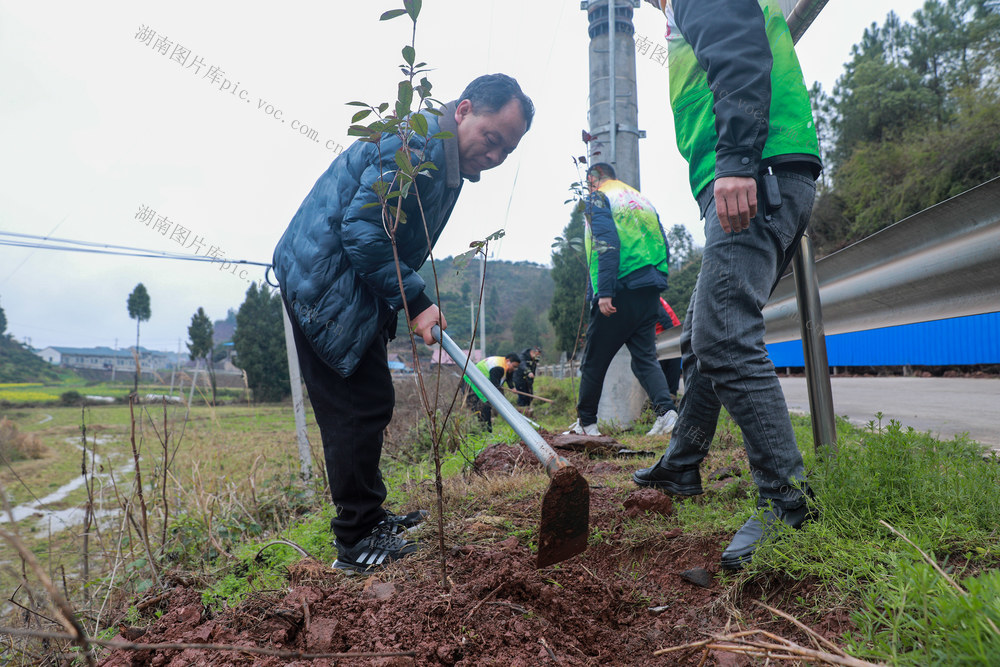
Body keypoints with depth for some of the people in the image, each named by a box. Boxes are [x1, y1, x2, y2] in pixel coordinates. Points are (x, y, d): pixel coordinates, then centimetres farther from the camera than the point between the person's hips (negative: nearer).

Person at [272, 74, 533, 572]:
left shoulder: (444, 158, 15)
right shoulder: (418, 141, -19)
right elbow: (362, 230, -24)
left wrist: (415, 305, 9)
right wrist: (415, 301, -21)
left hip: (347, 286, 11)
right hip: (326, 282, -11)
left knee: (366, 405, 15)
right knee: (361, 405, -7)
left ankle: (368, 517, 28)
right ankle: (356, 543, 5)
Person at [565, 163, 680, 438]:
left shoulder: (598, 198, 1)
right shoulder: (642, 199, 22)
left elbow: (607, 244, -15)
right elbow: (664, 246, 18)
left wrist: (605, 292, -19)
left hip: (621, 291, -6)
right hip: (650, 291, 6)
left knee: (594, 360, 6)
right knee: (645, 356, 9)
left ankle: (586, 422, 15)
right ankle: (666, 410, -11)